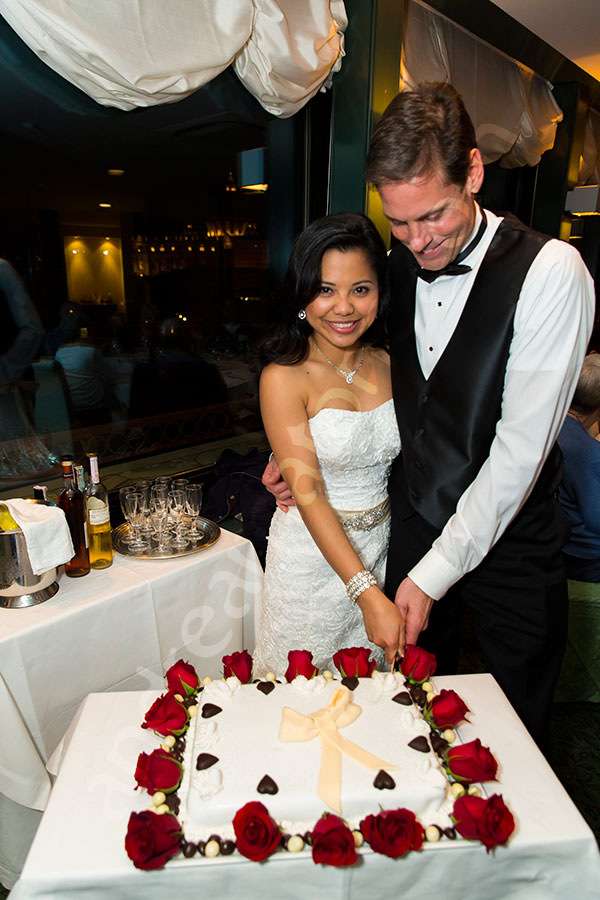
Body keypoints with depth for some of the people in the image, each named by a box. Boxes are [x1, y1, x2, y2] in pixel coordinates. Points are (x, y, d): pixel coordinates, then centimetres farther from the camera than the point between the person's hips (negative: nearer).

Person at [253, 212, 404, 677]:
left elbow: (400, 459, 7)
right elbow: (308, 496, -21)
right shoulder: (284, 377, -17)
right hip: (312, 553, -4)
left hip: (381, 550, 4)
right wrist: (369, 596, -25)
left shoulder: (388, 364, -2)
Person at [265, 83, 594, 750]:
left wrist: (437, 570, -19)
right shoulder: (396, 265, -1)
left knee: (515, 735, 18)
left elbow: (520, 449, -21)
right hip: (414, 525, 4)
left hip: (506, 539, -3)